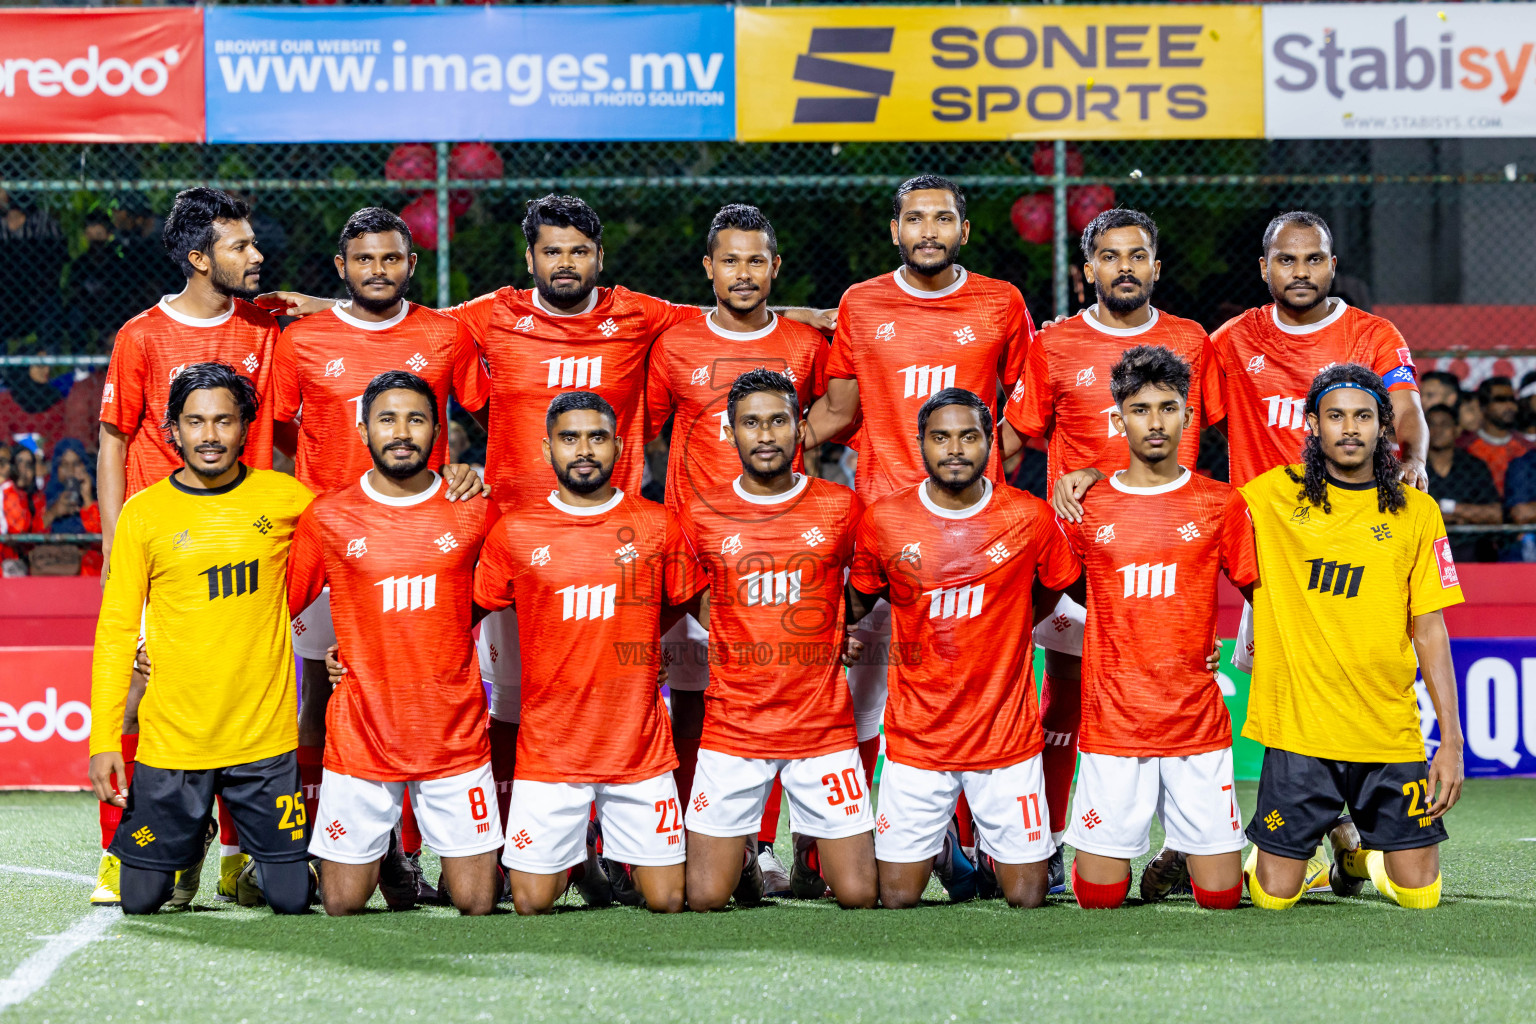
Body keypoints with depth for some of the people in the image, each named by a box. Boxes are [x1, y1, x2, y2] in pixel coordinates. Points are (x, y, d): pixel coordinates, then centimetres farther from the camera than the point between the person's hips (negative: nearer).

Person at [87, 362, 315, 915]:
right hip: (170, 742, 0)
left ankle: (258, 862, 33)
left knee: (292, 898, -1)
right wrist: (103, 739, -5)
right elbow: (115, 631, 0)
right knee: (141, 899, 2)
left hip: (265, 740, 0)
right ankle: (194, 837, 34)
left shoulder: (287, 500, 0)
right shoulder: (143, 513, -2)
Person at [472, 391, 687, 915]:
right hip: (549, 749, -1)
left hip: (641, 748, 1)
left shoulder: (657, 525, 1)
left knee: (668, 901, 1)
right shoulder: (514, 532, -2)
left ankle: (618, 853, 33)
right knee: (531, 904, -1)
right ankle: (580, 850, 31)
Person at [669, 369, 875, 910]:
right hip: (732, 728, 0)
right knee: (705, 899, -5)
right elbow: (677, 602, 11)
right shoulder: (700, 514, 0)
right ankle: (741, 855, 28)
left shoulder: (840, 509, 2)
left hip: (824, 728, 0)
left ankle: (811, 846, 28)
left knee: (860, 895, -4)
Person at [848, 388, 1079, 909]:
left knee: (1026, 898, 1)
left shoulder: (1030, 519, -6)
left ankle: (991, 850, 35)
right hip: (916, 737, 0)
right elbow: (857, 603, 12)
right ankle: (945, 847, 33)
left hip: (1007, 735, 0)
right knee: (898, 900, 1)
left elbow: (1051, 591, 12)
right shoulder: (884, 522, -5)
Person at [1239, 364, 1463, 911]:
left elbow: (1429, 632, 3)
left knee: (1420, 894, 1)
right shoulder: (1271, 496, 1)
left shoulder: (1416, 513, 4)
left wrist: (1452, 740, -2)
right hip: (1297, 726, -1)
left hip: (1391, 733, 1)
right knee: (1275, 897, -2)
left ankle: (1354, 849, 32)